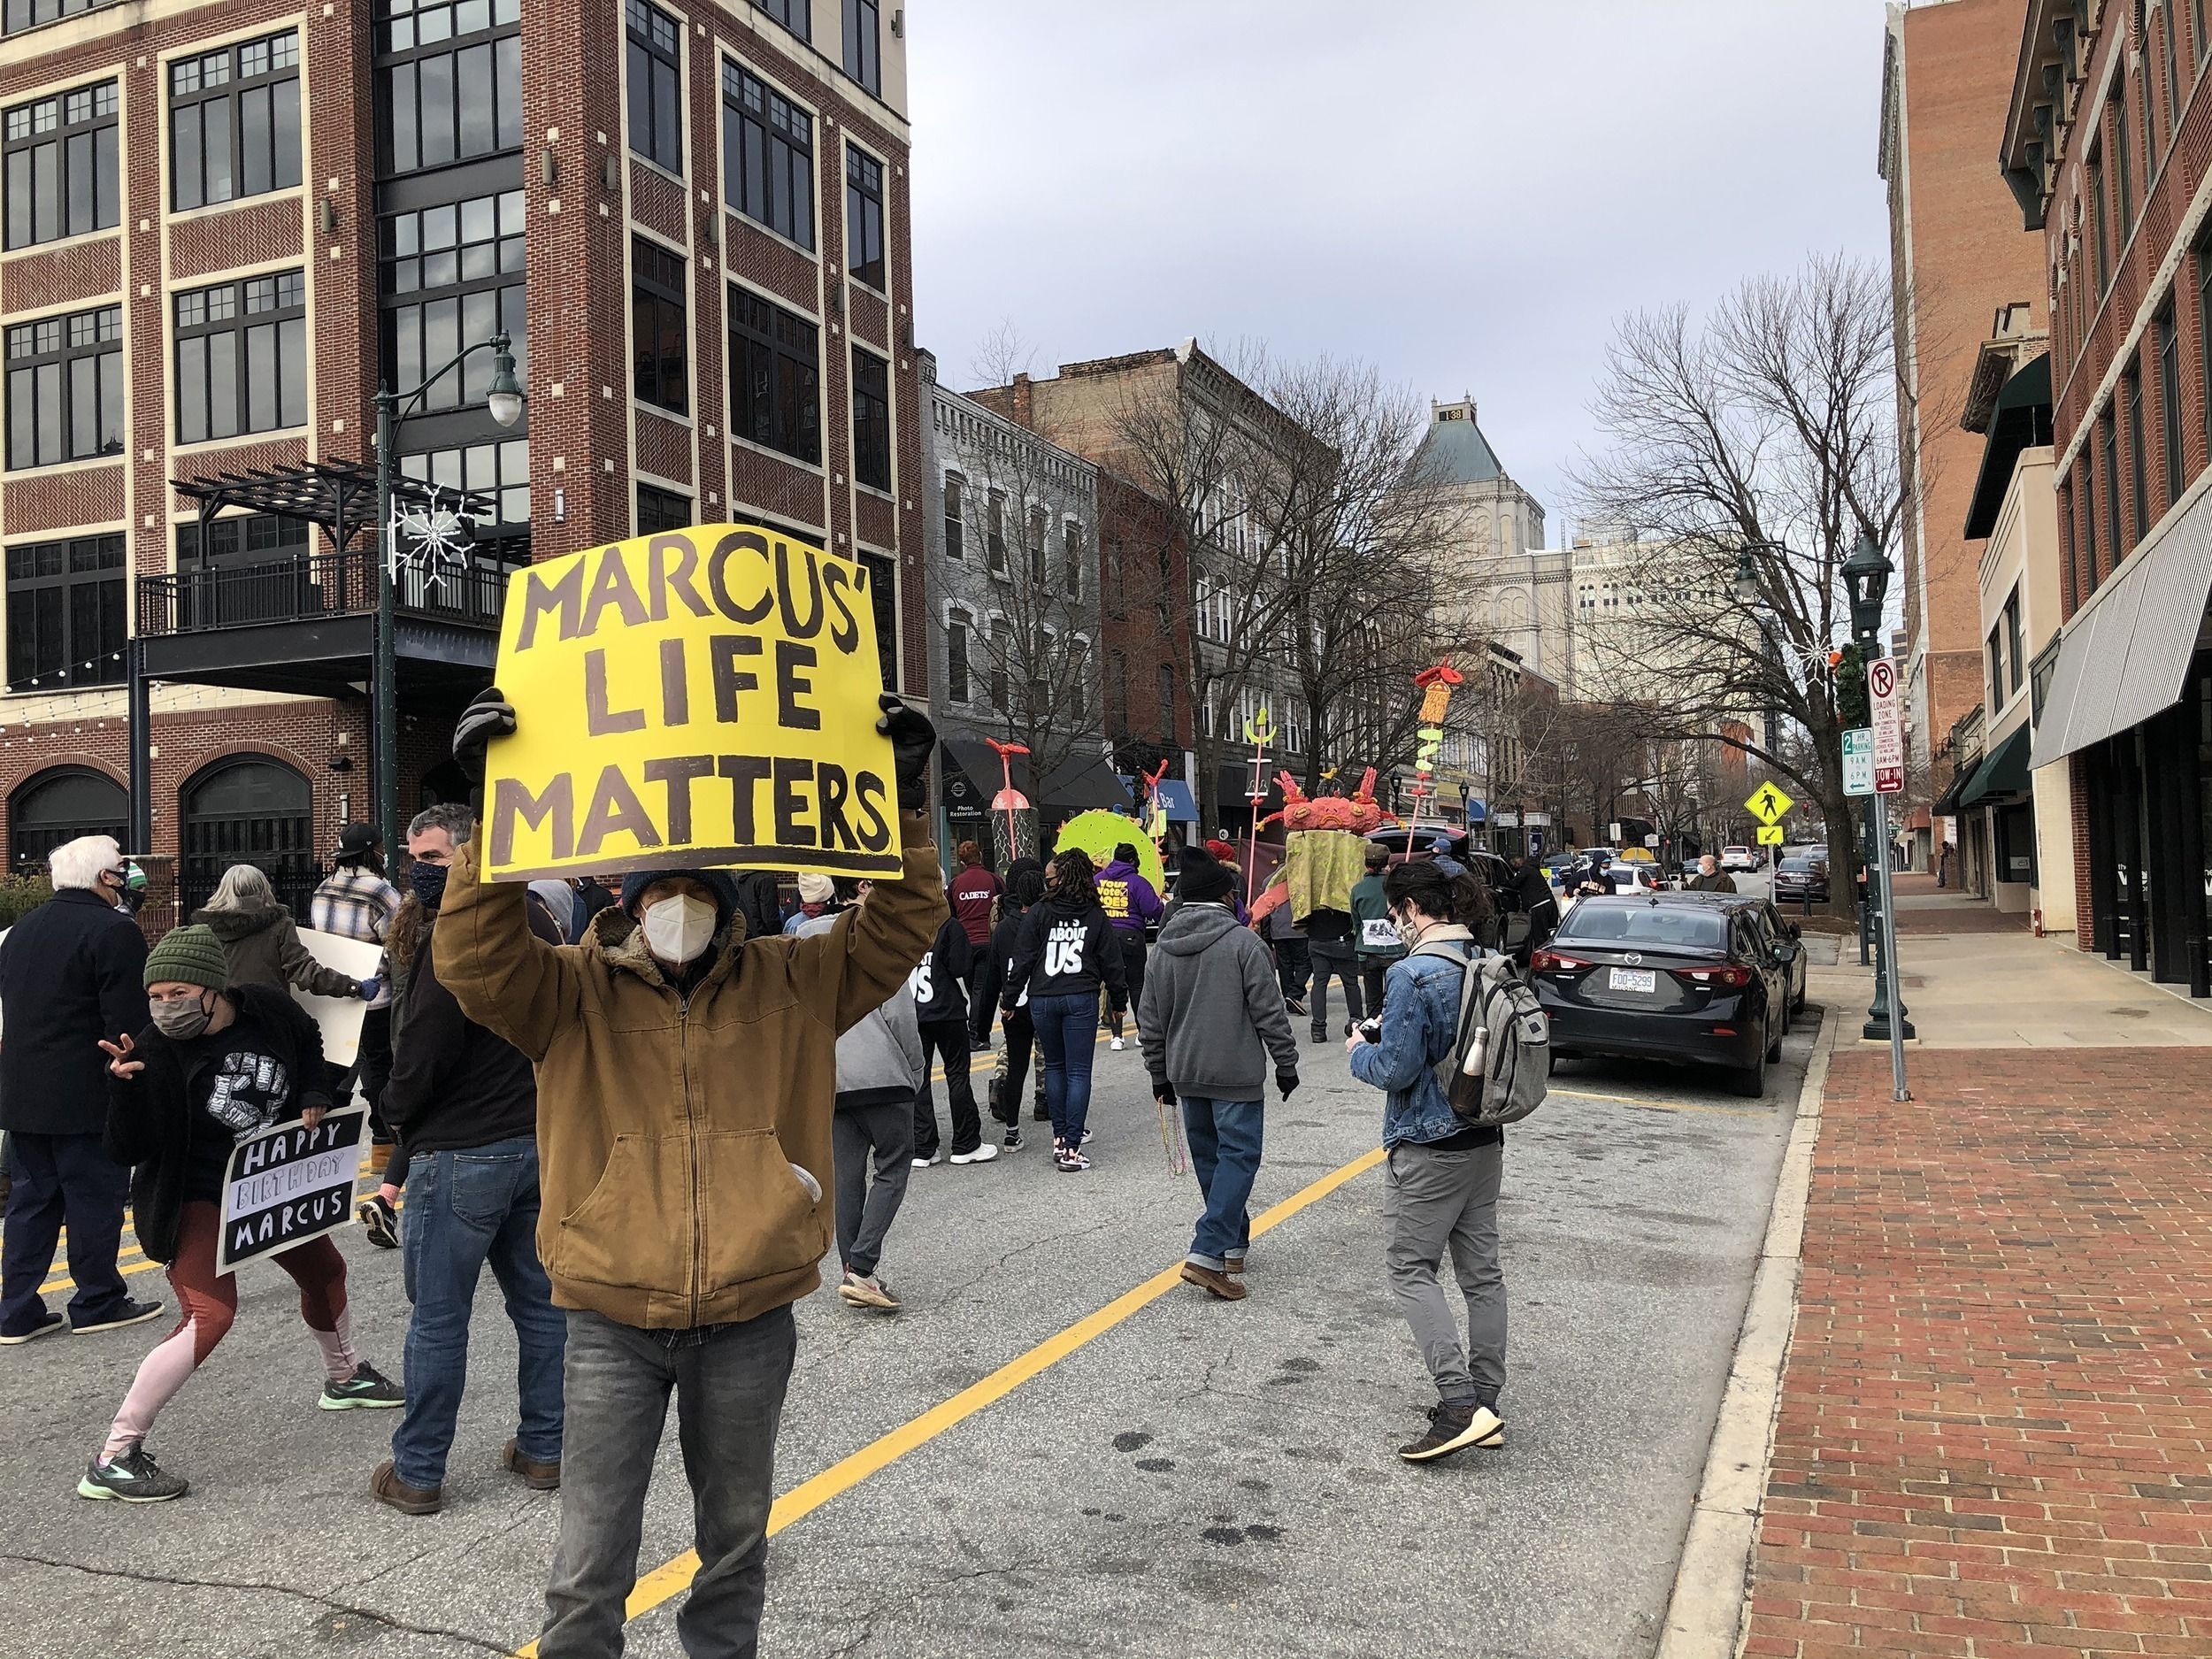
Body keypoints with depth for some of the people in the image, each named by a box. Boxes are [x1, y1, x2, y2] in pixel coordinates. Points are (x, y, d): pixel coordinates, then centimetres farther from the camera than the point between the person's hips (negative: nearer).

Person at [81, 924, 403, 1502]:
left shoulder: (271, 1011, -14)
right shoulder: (153, 1053, -24)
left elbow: (311, 1055, 9)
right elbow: (130, 1150, -26)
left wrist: (314, 1099, -8)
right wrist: (124, 1085, -39)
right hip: (195, 1198, -6)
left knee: (325, 1270, 22)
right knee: (210, 1314, -24)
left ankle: (344, 1377, 51)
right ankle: (113, 1459, -15)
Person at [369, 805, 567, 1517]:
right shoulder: (537, 917, 9)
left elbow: (423, 1050, -16)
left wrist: (401, 1116, 2)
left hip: (460, 1152, -8)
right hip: (540, 1141, 8)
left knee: (437, 1318, 3)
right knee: (540, 1302, 14)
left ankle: (417, 1472, 13)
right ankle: (543, 1450, 23)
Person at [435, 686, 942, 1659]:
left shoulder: (791, 985, 2)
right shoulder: (574, 994, -2)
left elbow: (900, 926, -3)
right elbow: (474, 960, -17)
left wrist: (905, 802, -14)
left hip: (749, 1322, 2)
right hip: (614, 1324, -1)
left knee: (736, 1539, 21)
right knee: (590, 1563, 6)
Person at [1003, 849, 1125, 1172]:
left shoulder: (1039, 913, -2)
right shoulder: (1096, 916, 1)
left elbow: (1023, 961, -1)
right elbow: (1110, 962, 5)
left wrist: (1009, 999, 7)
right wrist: (1120, 999, 17)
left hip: (1042, 1000, 1)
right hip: (1081, 999, -1)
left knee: (1054, 1067, 17)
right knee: (1079, 1072, 1)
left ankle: (1060, 1139, 19)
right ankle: (1071, 1148, -5)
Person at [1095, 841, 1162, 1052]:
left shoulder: (1098, 879, 6)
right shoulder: (1137, 882, -8)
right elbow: (1154, 911, -10)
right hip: (1131, 936, -3)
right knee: (1137, 984, 9)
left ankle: (1116, 1035, 3)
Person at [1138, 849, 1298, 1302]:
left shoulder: (1165, 949, 5)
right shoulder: (1242, 942, -12)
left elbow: (1150, 1019, 9)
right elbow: (1269, 1010, -11)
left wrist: (1160, 1075, 18)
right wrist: (1286, 1062, 0)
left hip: (1186, 1074, 6)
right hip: (1237, 1075, -6)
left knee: (1208, 1157, 16)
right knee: (1238, 1155, -2)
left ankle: (1234, 1241, 27)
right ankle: (1208, 1254, -12)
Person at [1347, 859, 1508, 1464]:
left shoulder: (1412, 973, -20)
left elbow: (1396, 1069, -20)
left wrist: (1360, 1051, 0)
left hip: (1428, 1148, -8)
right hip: (1485, 1141, 8)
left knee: (1411, 1268, 2)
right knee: (1481, 1271, 12)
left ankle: (1460, 1404, -7)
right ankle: (1485, 1403, 21)